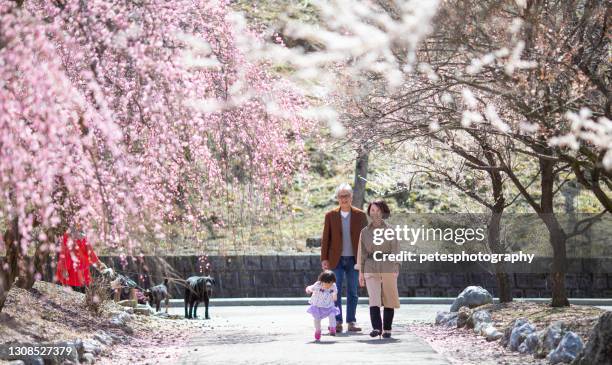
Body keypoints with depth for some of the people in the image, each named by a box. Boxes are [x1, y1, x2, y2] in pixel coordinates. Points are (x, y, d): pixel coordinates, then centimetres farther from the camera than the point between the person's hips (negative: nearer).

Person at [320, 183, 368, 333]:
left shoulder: (360, 215, 3)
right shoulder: (330, 215, 3)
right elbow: (325, 238, 3)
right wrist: (324, 259, -3)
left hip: (354, 259, 0)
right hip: (336, 259, 0)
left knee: (352, 292, 4)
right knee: (336, 292, -2)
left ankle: (351, 322, 9)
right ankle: (337, 323, 2)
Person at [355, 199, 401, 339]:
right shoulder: (365, 231, 8)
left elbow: (395, 251, -1)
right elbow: (362, 252, 9)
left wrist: (396, 270, -11)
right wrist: (360, 272, 4)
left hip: (388, 268, -1)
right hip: (371, 268, 1)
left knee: (388, 300, 3)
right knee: (374, 298, -15)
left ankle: (387, 329, 13)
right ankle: (376, 328, -22)